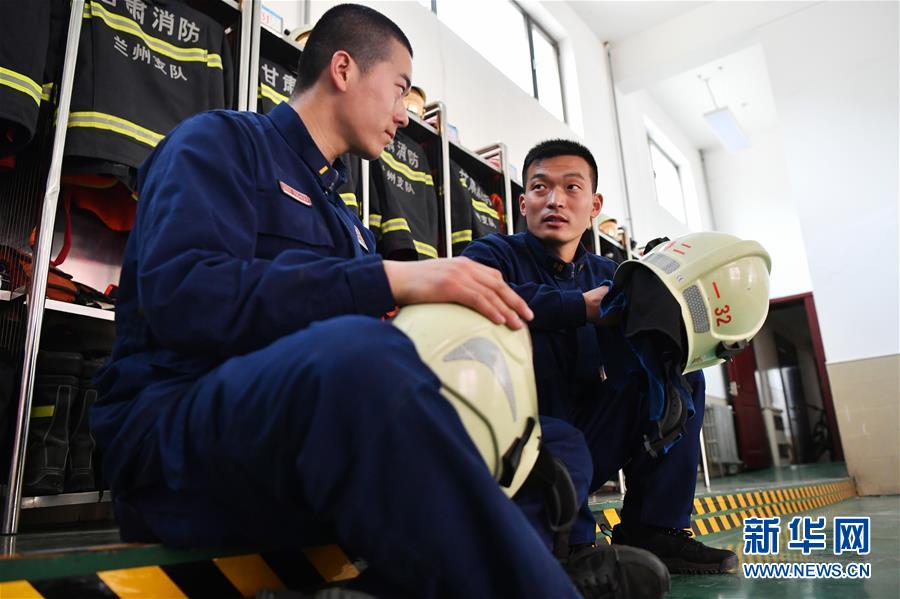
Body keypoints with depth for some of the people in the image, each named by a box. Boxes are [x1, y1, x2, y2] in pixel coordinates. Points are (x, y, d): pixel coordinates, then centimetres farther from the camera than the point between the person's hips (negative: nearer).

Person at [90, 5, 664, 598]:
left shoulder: (342, 215, 24)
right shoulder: (220, 142, 2)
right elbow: (181, 295, -17)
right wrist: (390, 279, -22)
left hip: (325, 440, 7)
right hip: (176, 432, -6)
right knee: (358, 346, -39)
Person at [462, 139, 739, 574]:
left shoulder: (610, 276, 12)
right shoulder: (495, 255, -5)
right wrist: (581, 306, -28)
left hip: (588, 442, 6)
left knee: (680, 374, -3)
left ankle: (651, 529, 0)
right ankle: (570, 541, -11)